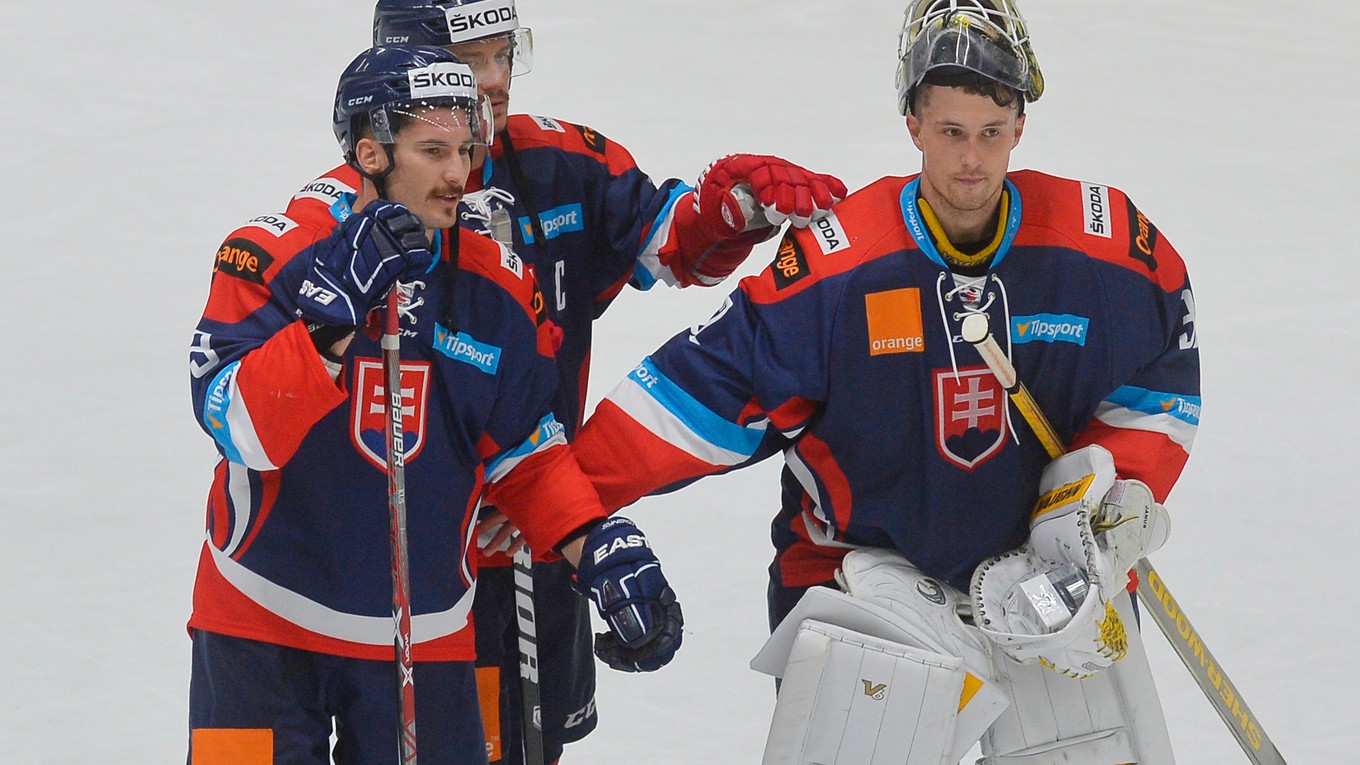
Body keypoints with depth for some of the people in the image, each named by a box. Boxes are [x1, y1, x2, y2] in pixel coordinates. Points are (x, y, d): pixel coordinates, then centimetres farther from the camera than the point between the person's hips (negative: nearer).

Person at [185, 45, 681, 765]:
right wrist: (336, 311, -32)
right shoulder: (270, 256, -11)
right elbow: (241, 428, -22)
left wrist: (600, 544, -5)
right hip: (264, 623, -3)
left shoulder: (500, 288, 1)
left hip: (423, 640, 3)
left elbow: (524, 450, 10)